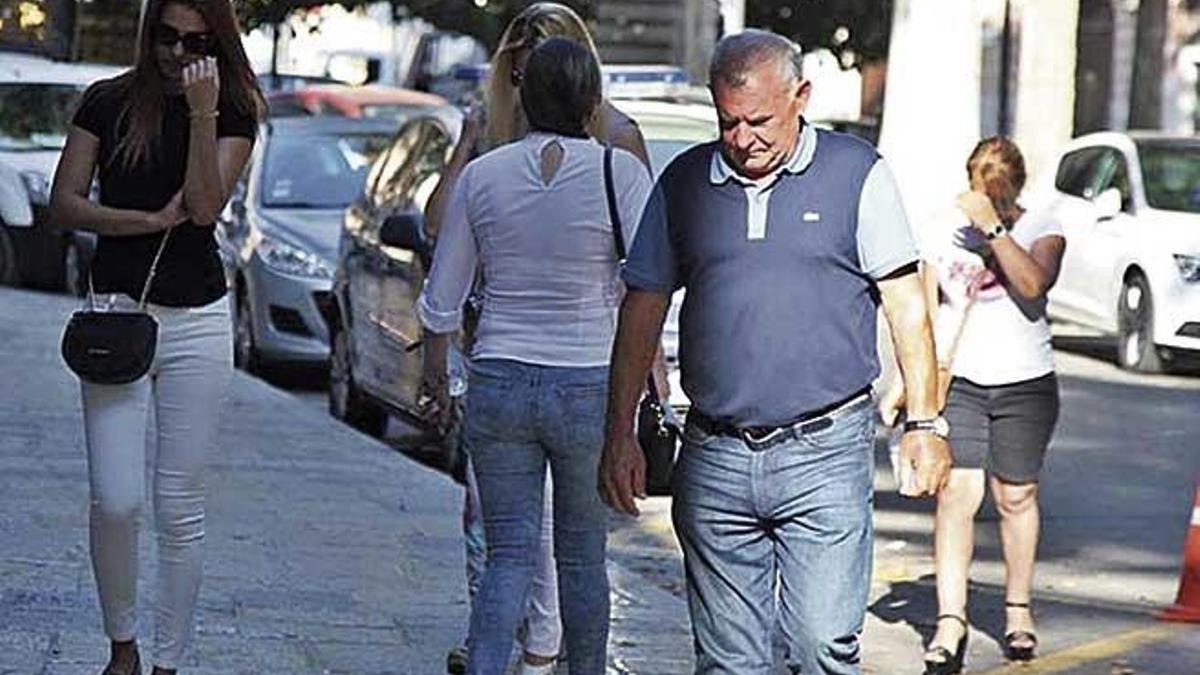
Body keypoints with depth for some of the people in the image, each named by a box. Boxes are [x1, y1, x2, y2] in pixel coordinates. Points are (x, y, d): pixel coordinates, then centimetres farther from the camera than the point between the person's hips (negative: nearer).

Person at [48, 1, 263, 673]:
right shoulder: (108, 102, 3)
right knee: (116, 501, -7)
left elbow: (205, 206, -11)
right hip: (116, 313, 0)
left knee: (180, 507, 2)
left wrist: (202, 114, -18)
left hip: (197, 321, 0)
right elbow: (66, 203, 0)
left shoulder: (234, 113, 2)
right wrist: (153, 220, -10)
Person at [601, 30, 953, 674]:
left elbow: (905, 303, 3)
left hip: (824, 453, -3)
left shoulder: (857, 173, 1)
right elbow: (642, 308, 14)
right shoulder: (683, 182, 9)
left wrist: (925, 424, -3)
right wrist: (620, 434, 10)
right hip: (714, 458, 3)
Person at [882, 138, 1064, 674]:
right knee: (956, 494, -11)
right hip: (957, 382, 1)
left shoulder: (1041, 229, -1)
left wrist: (994, 227, -22)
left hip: (1025, 383, 0)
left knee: (1016, 497, 6)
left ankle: (1017, 610, 24)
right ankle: (950, 622, -14)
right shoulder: (944, 233, 5)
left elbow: (1033, 285, -21)